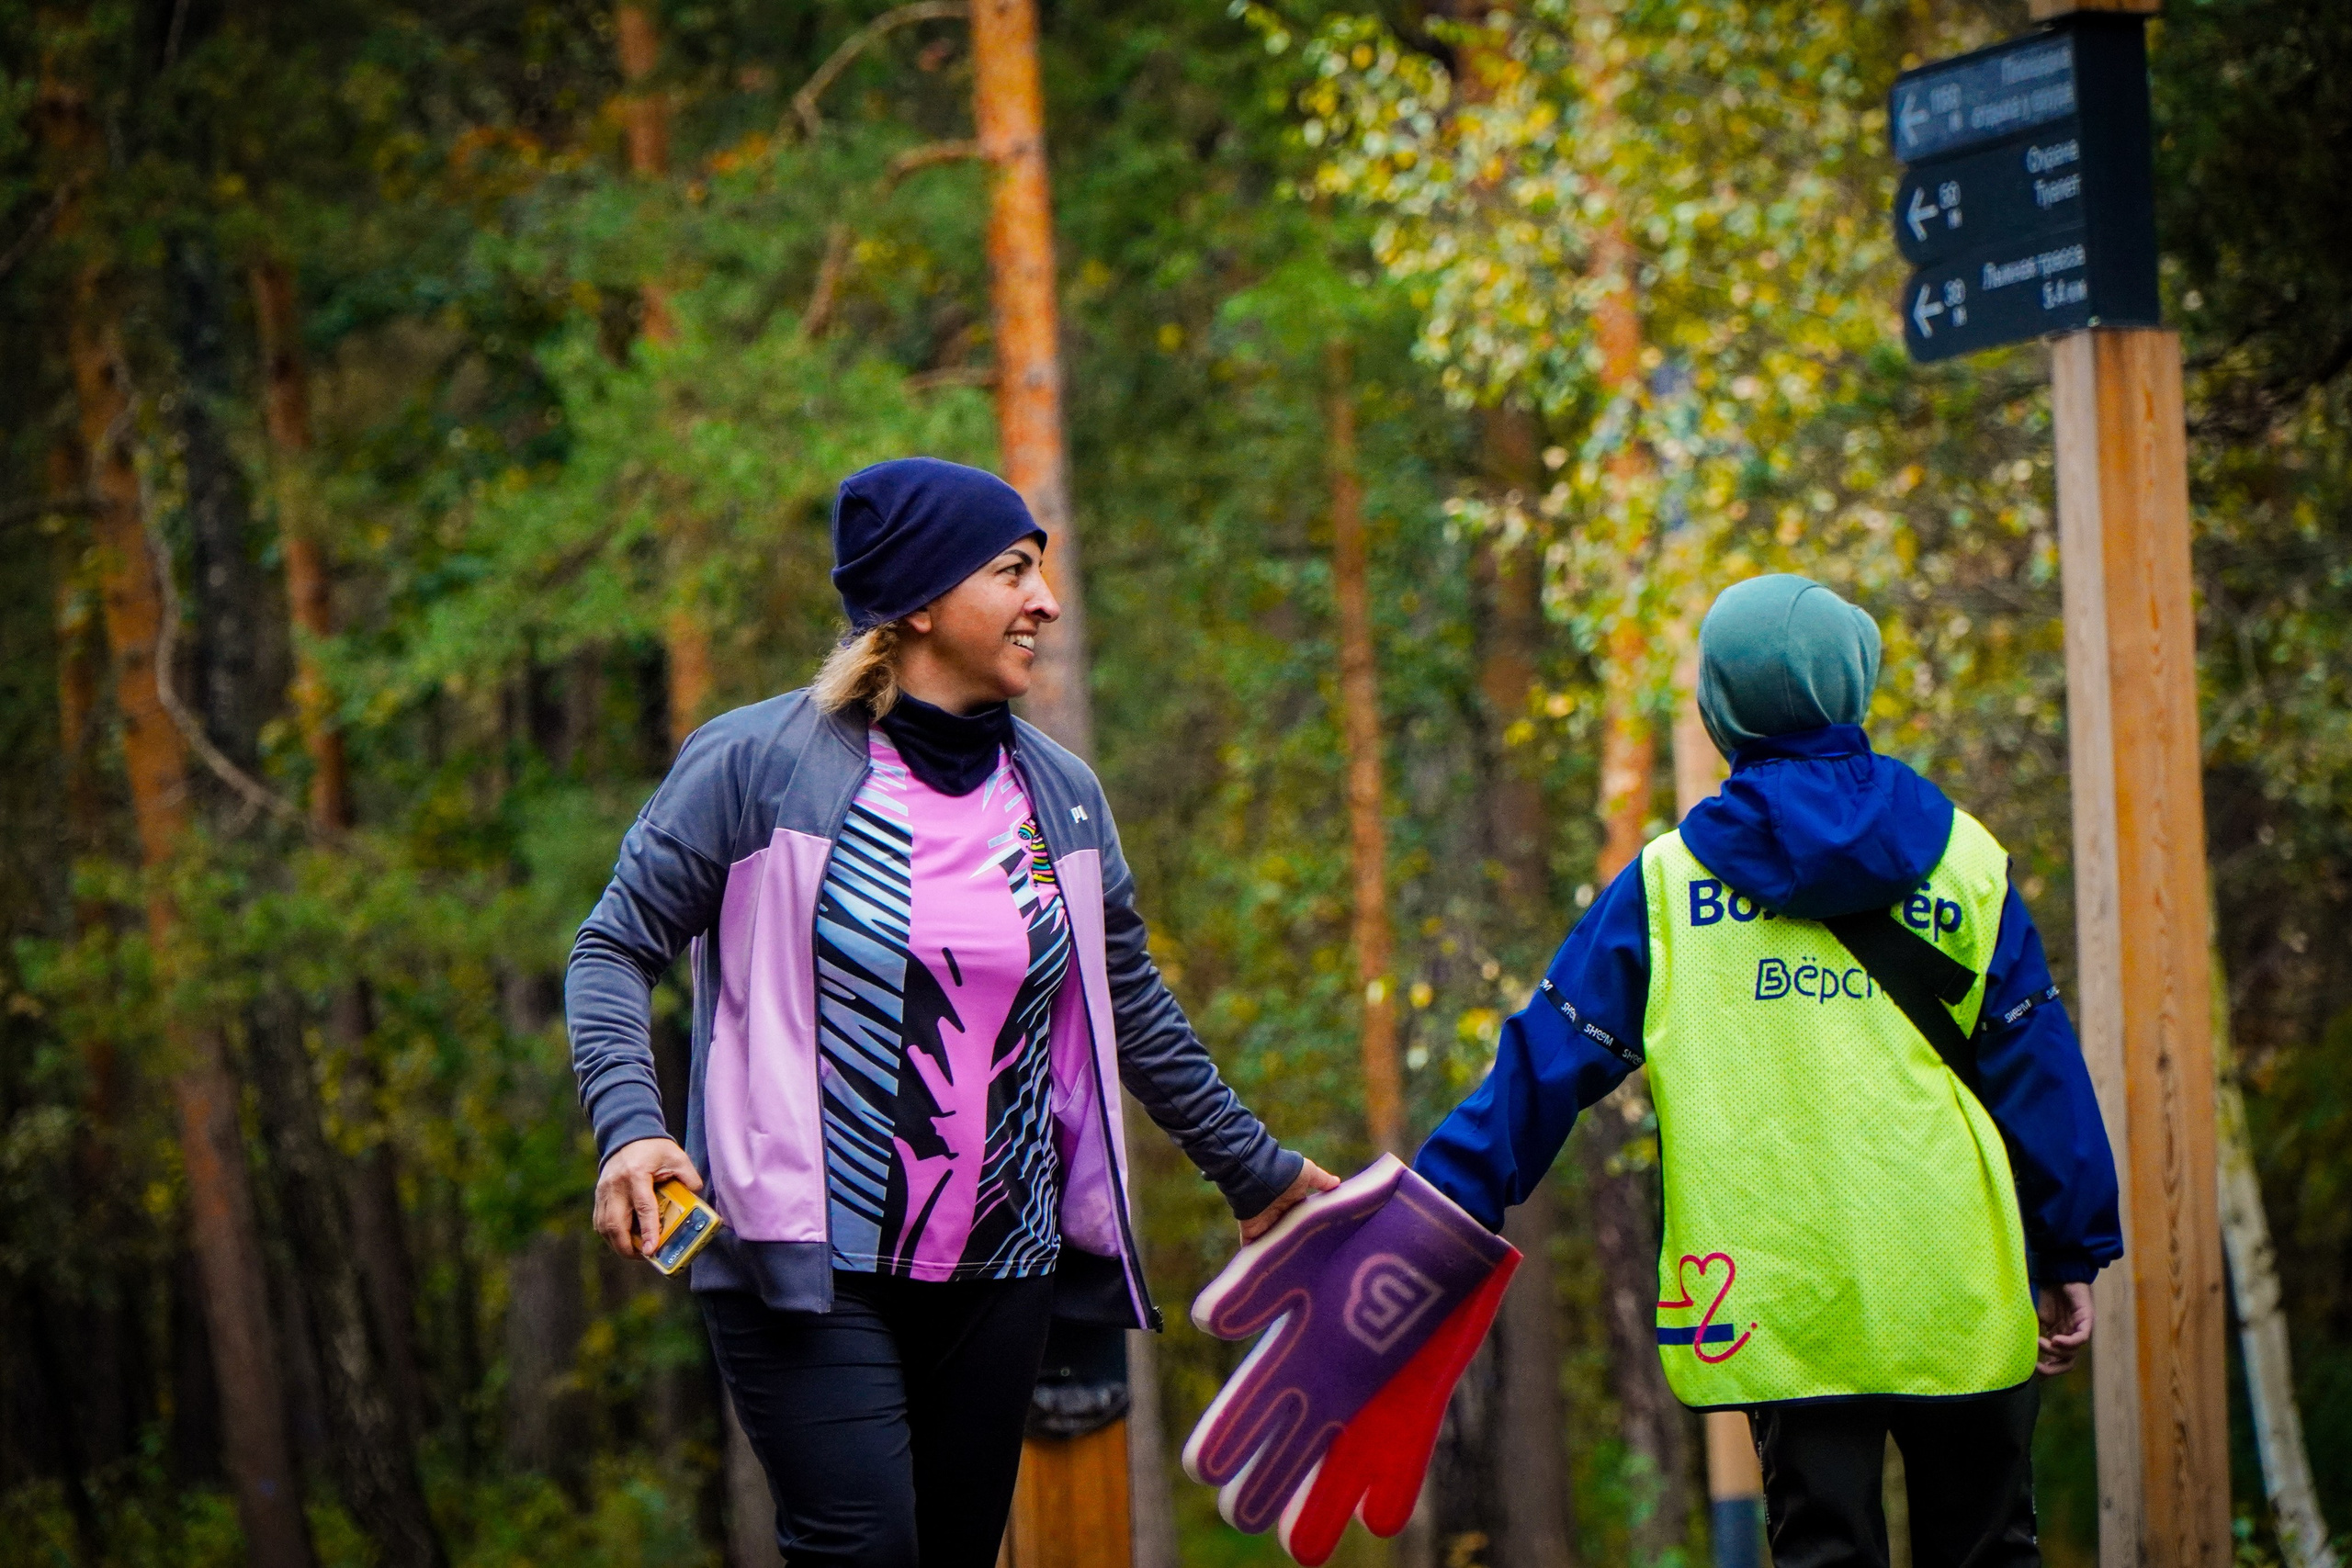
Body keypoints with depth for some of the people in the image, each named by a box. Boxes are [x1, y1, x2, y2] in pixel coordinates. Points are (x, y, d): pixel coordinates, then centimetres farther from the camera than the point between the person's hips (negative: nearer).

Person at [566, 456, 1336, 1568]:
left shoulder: (1061, 797, 11)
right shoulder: (758, 764, -5)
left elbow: (1131, 1006, 22)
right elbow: (616, 950, -3)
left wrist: (1252, 1173, 27)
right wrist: (627, 1129, -19)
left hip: (1000, 1277, 5)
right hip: (808, 1267, -5)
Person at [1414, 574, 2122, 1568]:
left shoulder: (1667, 880, 4)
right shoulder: (1961, 856, 5)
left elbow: (1552, 1054, 3)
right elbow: (2035, 1065, 5)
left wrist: (1446, 1205, 8)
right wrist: (2073, 1255, 10)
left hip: (1778, 1293, 0)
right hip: (1959, 1293, 0)